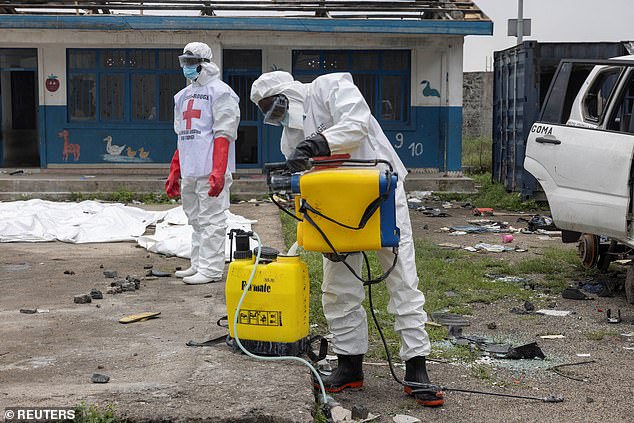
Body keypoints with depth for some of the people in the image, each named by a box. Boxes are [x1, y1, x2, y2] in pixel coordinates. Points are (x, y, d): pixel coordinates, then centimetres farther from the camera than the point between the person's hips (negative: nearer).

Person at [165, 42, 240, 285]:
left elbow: (224, 134, -13)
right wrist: (174, 172, 21)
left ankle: (211, 269, -3)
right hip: (189, 170, 9)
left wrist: (218, 171, -22)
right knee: (196, 219, 13)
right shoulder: (183, 95, 21)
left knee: (211, 218, -6)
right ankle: (198, 265, 21)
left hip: (210, 171, -8)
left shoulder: (220, 91, -4)